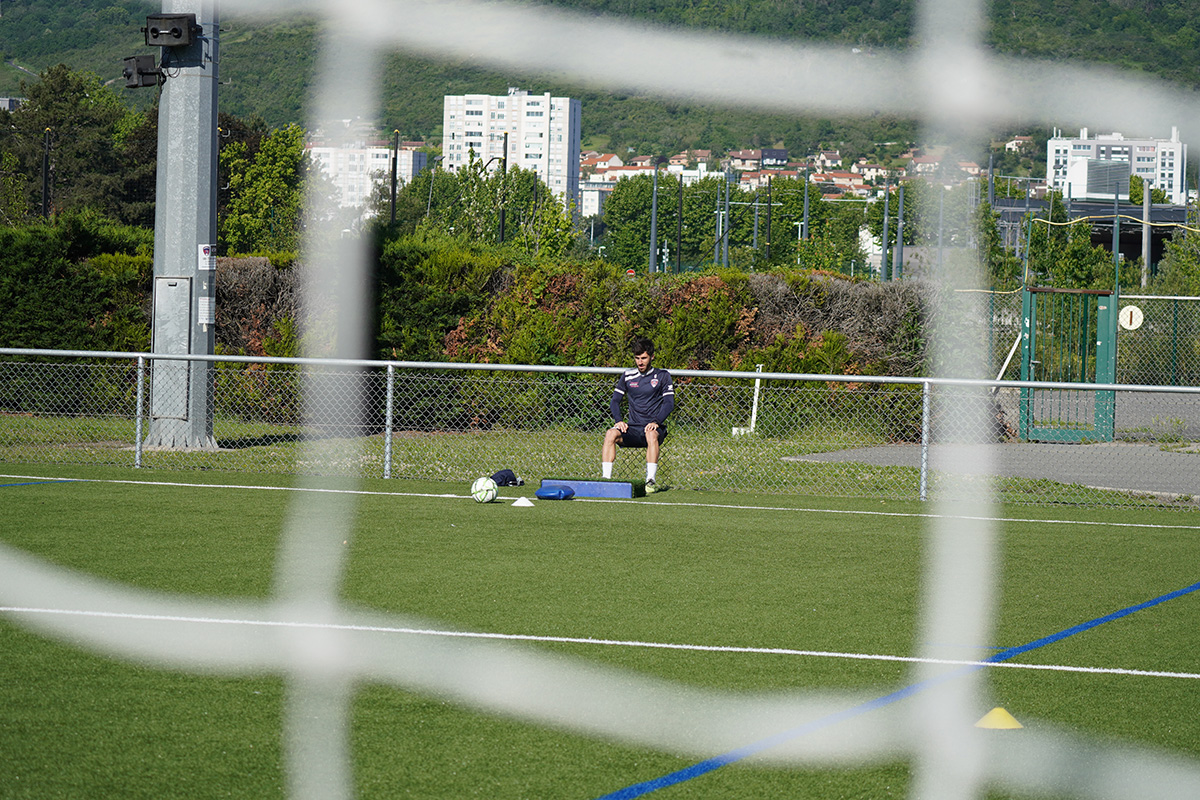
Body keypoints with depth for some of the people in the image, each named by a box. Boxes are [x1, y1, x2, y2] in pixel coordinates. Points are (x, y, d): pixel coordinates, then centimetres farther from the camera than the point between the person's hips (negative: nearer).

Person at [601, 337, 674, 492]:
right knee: (611, 434, -27)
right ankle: (606, 478, -29)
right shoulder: (627, 376, 12)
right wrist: (618, 420, -9)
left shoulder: (662, 376, 4)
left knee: (652, 435, -38)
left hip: (654, 427, -3)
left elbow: (669, 403, -3)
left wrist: (656, 422, -20)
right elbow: (615, 401, 11)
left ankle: (650, 481, -37)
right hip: (632, 428, 3)